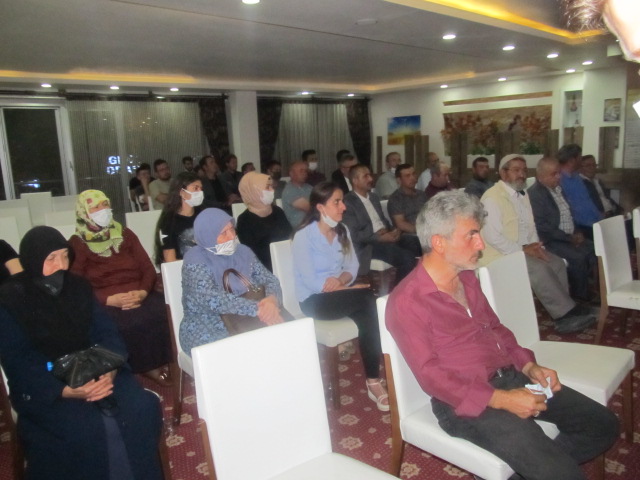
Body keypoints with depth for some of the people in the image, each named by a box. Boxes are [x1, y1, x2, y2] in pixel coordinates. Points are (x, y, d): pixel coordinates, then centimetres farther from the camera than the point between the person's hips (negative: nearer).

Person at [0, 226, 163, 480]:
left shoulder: (79, 287, 8)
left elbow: (106, 333, 3)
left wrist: (109, 370, -18)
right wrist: (66, 391, -25)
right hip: (43, 387, -3)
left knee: (144, 407, -21)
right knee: (90, 428, -32)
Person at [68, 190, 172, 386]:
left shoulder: (125, 235, 15)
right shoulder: (76, 244, 5)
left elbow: (148, 268, 10)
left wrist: (143, 292, -12)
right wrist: (110, 299, -18)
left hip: (139, 296, 3)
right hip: (104, 304, -3)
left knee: (160, 313, -29)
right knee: (128, 323, -35)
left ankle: (154, 365, -12)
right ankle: (130, 371, -12)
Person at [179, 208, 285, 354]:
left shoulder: (243, 252, 5)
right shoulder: (196, 260, -12)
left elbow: (270, 279, 3)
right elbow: (210, 298, -27)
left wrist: (272, 299, -21)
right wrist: (257, 309, -34)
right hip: (208, 331, -5)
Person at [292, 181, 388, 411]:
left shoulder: (342, 231, 8)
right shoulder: (304, 235, -14)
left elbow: (353, 265, 5)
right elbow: (311, 281, -19)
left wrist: (342, 279, -16)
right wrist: (347, 288, -21)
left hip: (339, 291, 6)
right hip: (314, 299, -6)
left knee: (367, 311, -27)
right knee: (368, 298, -27)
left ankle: (373, 381, -23)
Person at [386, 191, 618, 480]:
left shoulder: (467, 278, 9)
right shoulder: (406, 302, -18)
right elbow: (432, 376, -20)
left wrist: (529, 366, 3)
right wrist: (500, 400, -23)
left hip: (511, 377, 9)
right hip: (465, 400, -9)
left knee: (602, 424, 7)